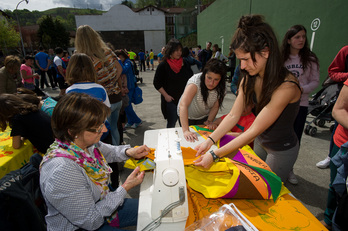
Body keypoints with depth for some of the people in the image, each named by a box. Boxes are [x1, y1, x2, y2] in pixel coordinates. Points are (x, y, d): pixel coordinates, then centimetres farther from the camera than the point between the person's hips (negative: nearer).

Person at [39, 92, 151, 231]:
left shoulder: (83, 142, -14)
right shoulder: (61, 171, -37)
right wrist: (125, 188, -24)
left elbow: (108, 151, 9)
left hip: (103, 205, 7)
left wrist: (128, 152, -10)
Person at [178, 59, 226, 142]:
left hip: (204, 117, 4)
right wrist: (186, 131, -52)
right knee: (190, 141, 2)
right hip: (187, 117, -3)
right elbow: (183, 105, -45)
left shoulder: (220, 87, -18)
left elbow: (215, 107, -9)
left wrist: (209, 121, -25)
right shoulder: (195, 82, -34)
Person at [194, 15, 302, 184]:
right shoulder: (249, 78, -10)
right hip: (260, 141, 6)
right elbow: (233, 116, -11)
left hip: (282, 150, -6)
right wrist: (209, 141, -20)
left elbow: (253, 131, -33)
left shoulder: (286, 87, -33)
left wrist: (215, 155, -32)